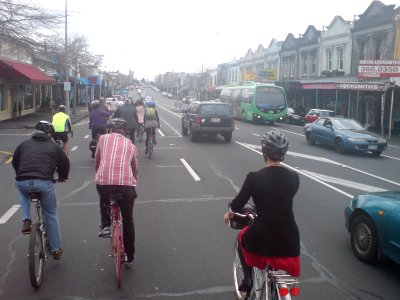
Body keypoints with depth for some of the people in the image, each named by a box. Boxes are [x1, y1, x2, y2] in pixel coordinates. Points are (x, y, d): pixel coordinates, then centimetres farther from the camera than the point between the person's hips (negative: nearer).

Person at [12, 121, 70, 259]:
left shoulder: (24, 144, 20)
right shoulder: (54, 146, 14)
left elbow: (14, 161, 30)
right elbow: (65, 163, 19)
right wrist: (62, 177, 39)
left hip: (22, 181, 2)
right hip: (44, 183, -2)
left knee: (23, 193, 41)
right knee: (51, 215, 16)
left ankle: (26, 220, 19)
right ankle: (56, 249, 22)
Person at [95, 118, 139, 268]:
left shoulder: (103, 138, 17)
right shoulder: (131, 145, 20)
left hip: (103, 182, -1)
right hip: (126, 184, 1)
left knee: (104, 200, 38)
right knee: (128, 221, 21)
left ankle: (105, 226, 21)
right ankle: (129, 257, 30)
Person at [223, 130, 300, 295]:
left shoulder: (254, 177, -12)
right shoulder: (294, 177, -1)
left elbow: (238, 203, 0)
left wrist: (229, 212, 23)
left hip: (262, 238, -3)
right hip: (288, 239, 3)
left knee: (243, 236, 32)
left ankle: (248, 279, 25)